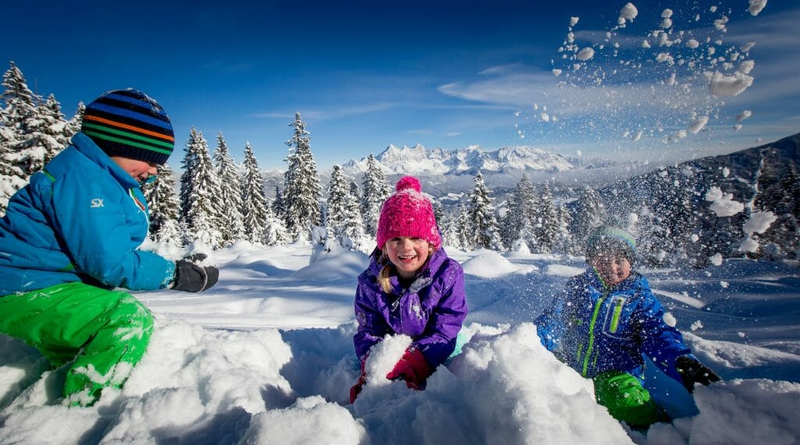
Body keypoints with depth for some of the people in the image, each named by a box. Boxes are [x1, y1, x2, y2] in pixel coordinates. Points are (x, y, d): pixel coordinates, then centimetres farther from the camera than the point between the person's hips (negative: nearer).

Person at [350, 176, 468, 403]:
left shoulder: (448, 274, -16)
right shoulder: (371, 281, -9)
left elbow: (444, 332, -17)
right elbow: (369, 331, -6)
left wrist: (414, 363, -34)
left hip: (436, 358, 0)